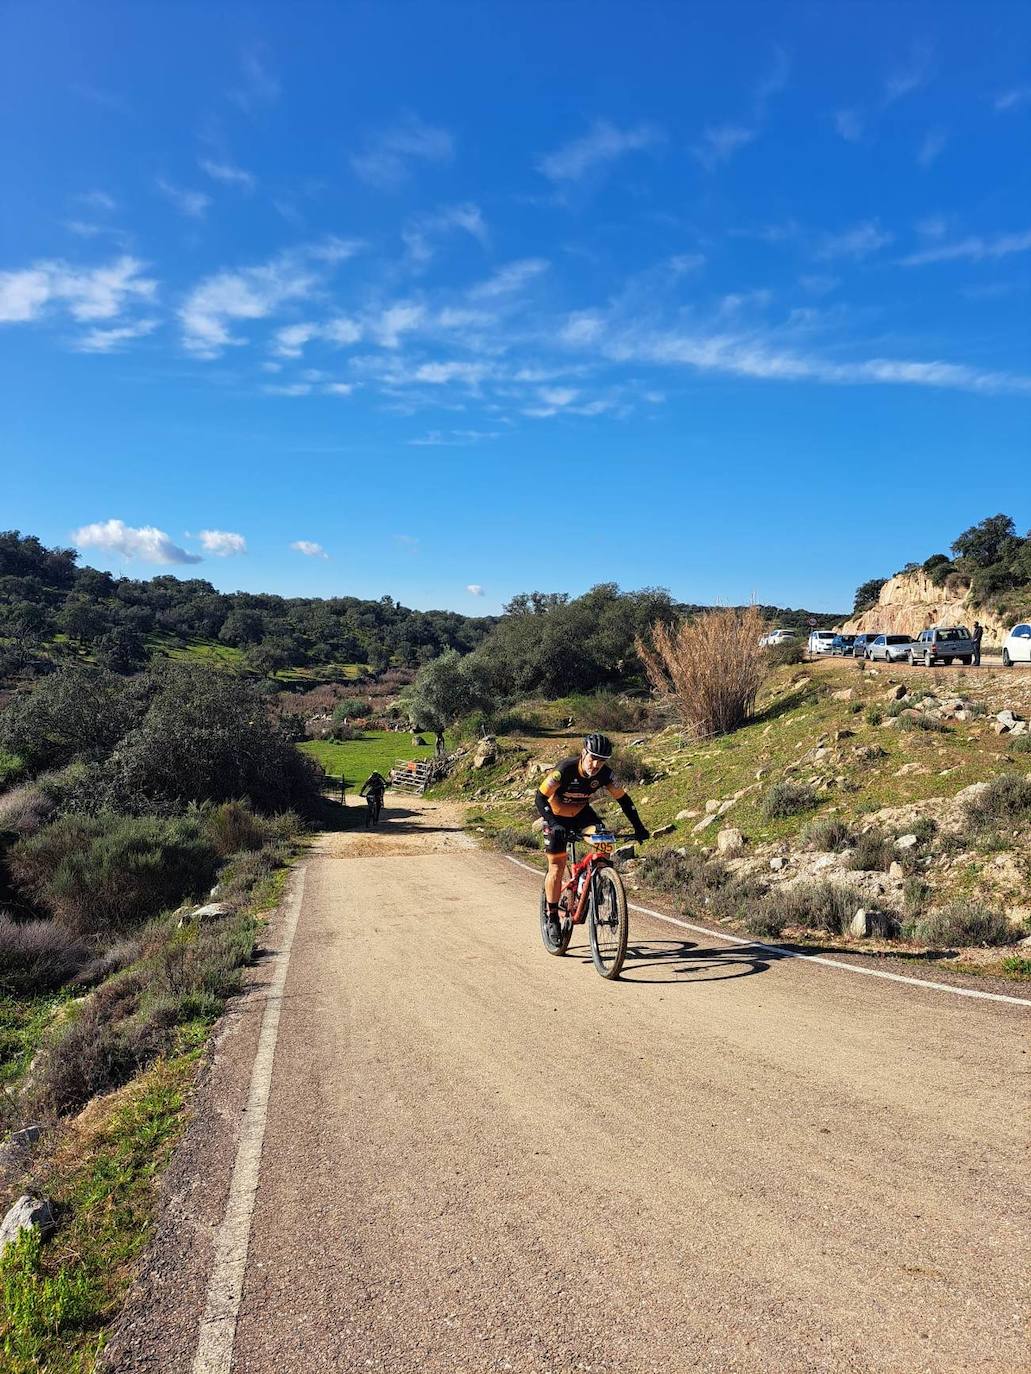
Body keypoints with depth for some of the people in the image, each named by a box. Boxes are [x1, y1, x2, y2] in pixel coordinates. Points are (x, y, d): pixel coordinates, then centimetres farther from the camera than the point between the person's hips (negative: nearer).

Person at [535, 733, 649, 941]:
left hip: (581, 811, 3)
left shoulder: (605, 774, -23)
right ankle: (552, 917, 10)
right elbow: (540, 797, -35)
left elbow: (623, 799, -11)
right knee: (557, 868, -6)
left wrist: (639, 827, -18)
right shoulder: (565, 769, -34)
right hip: (556, 815, -3)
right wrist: (553, 824, -48)